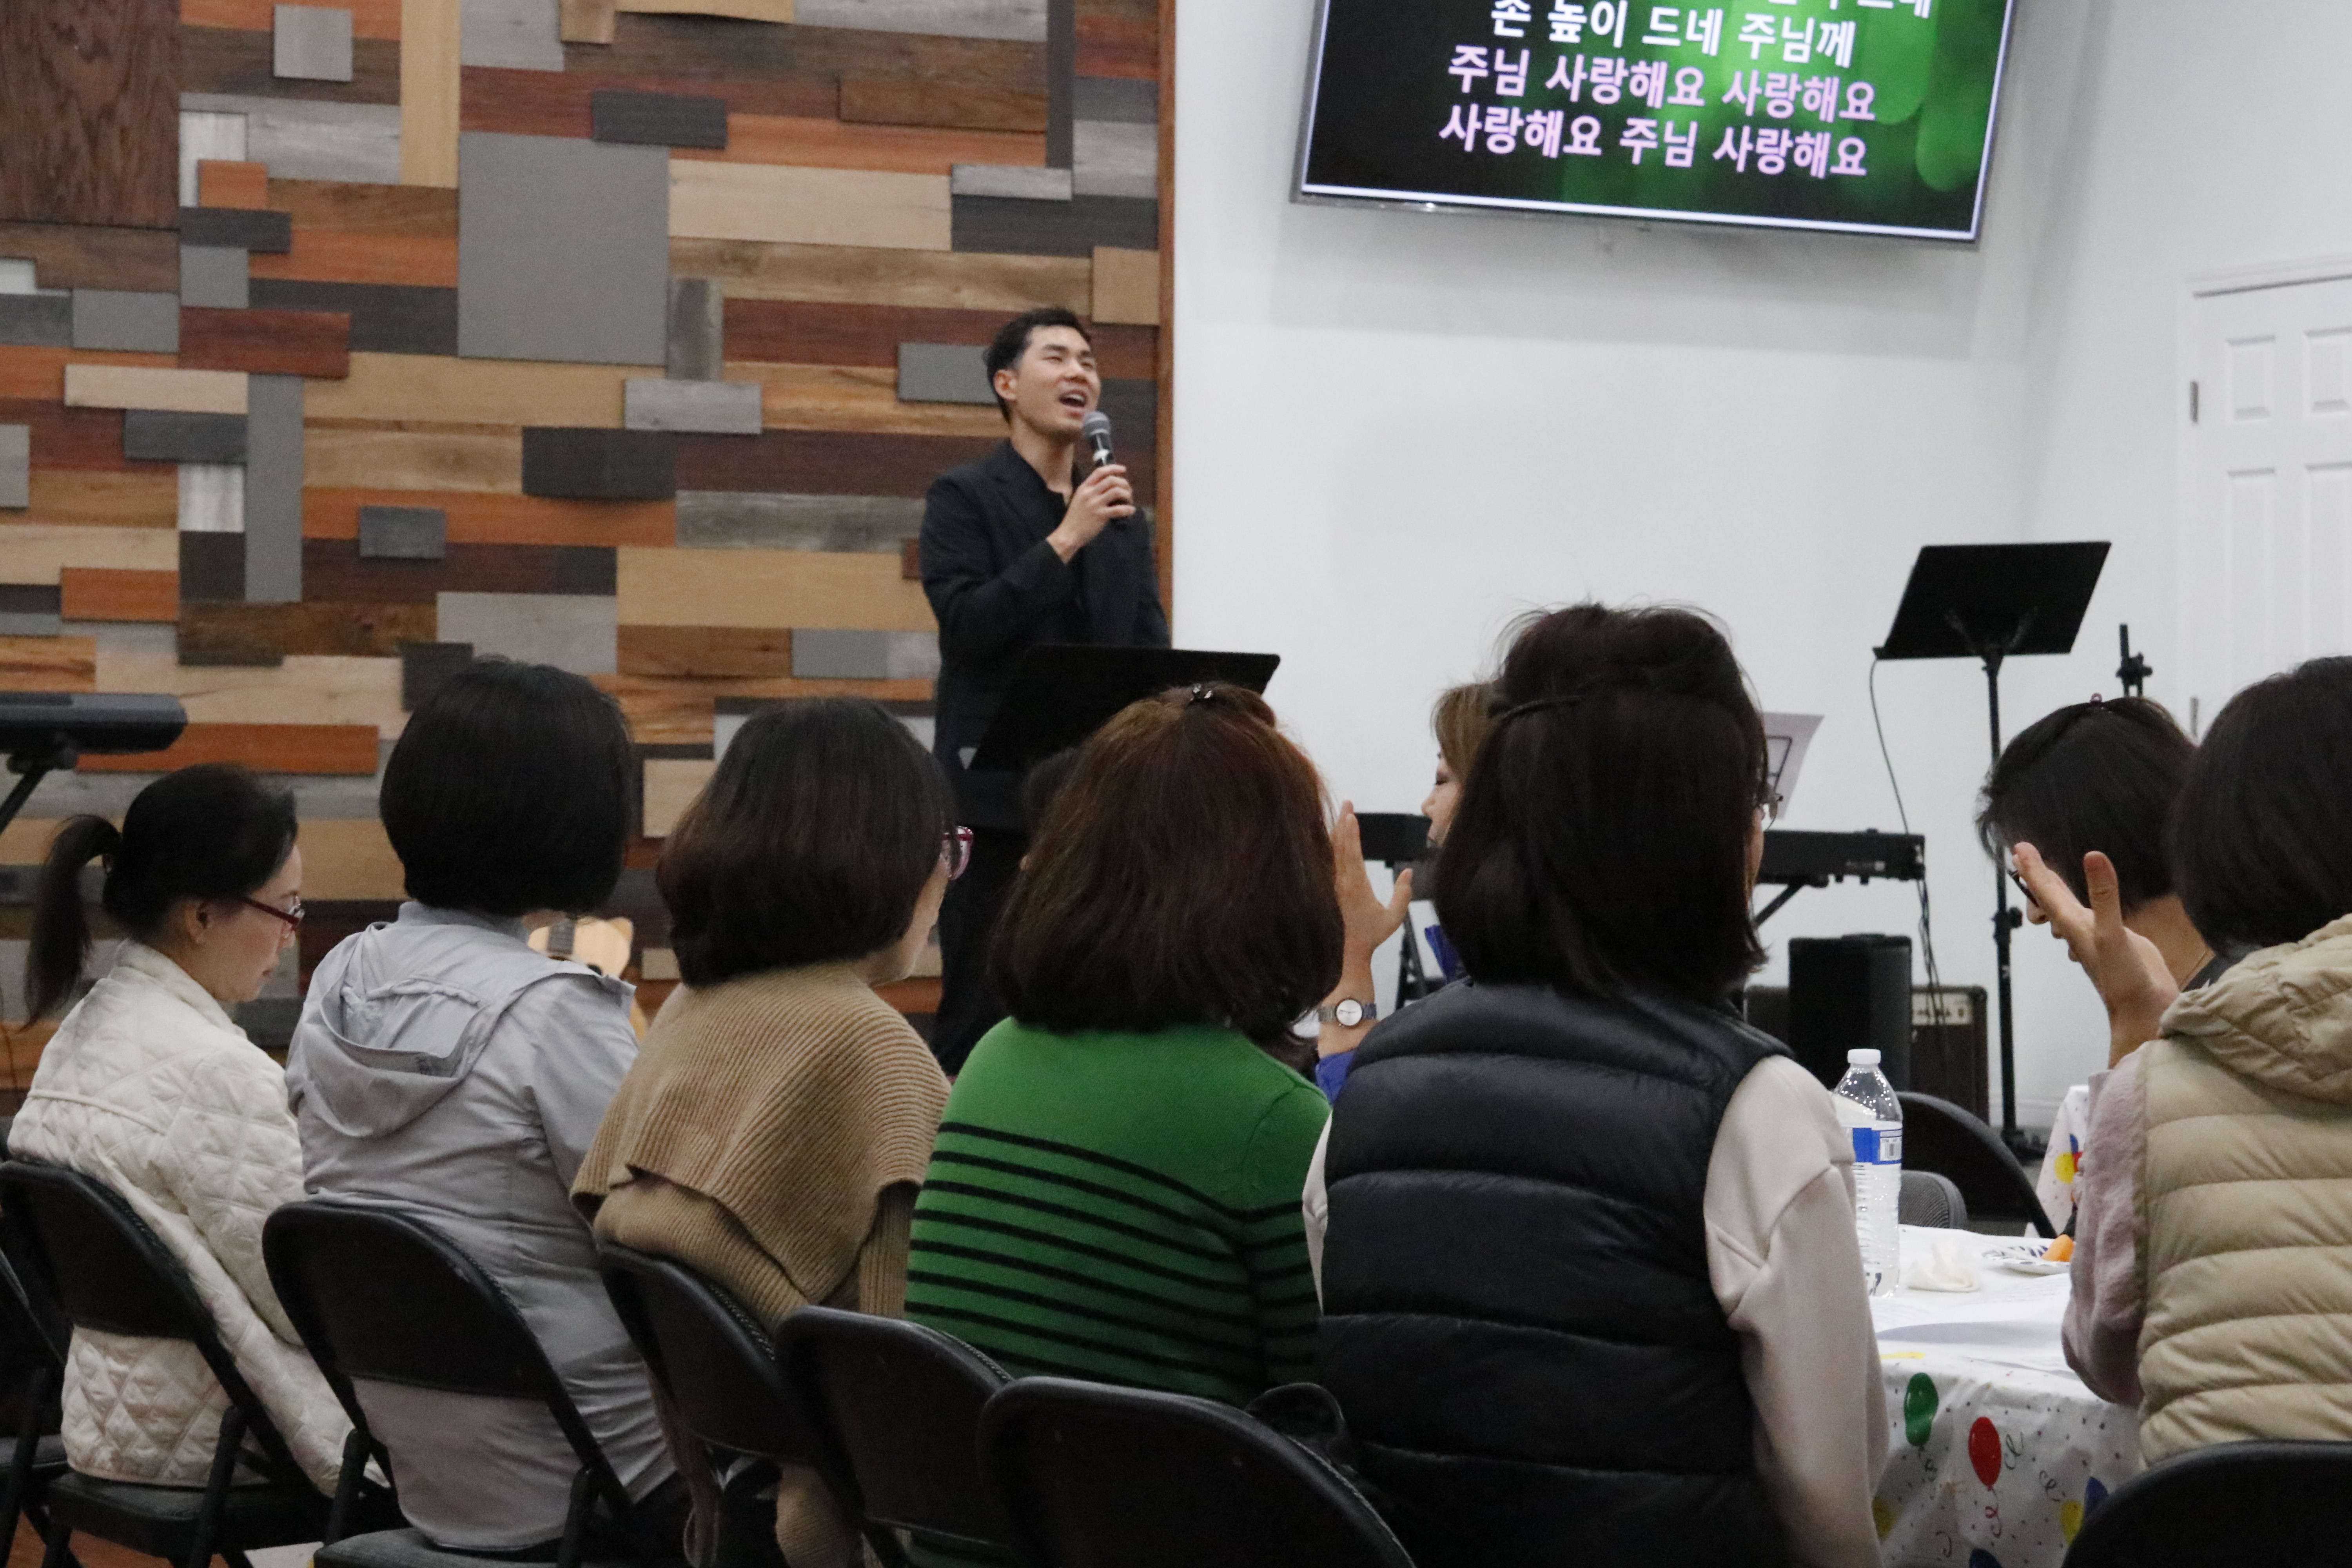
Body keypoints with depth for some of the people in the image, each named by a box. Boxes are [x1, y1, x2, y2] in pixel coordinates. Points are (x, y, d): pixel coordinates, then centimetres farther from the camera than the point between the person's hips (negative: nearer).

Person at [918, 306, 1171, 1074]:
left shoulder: (1122, 518, 17)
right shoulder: (964, 498, 0)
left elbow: (1152, 653, 14)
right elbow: (968, 622, -13)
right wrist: (1066, 540, -17)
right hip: (1002, 794, -5)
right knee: (979, 1014, -2)